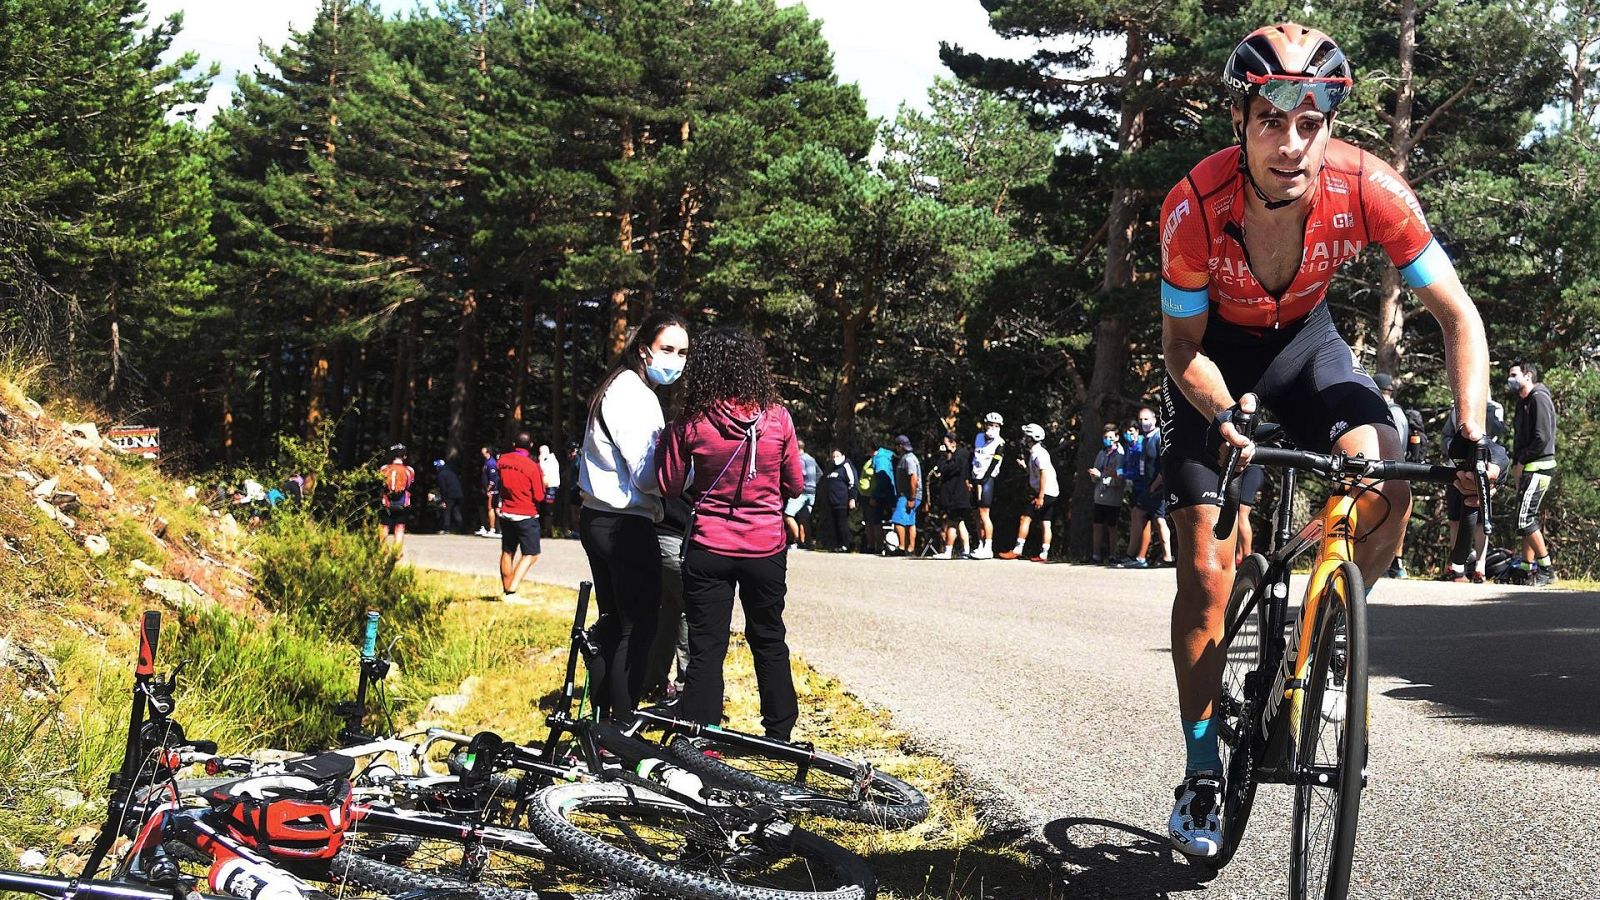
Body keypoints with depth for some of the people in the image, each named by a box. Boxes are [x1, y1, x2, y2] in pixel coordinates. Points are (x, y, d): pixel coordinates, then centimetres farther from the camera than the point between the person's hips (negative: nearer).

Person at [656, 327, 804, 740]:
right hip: (766, 549, 2)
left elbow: (669, 486, -2)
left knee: (706, 647, 5)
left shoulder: (691, 422, -10)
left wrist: (667, 440, 13)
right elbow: (795, 485, 3)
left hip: (708, 550, -2)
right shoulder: (777, 418, -6)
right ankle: (779, 733, 27)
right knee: (769, 642, 18)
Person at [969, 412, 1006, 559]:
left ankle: (988, 548, -12)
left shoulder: (999, 443, -6)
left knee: (984, 513, -12)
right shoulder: (978, 437, 12)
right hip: (976, 479, 6)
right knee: (978, 515, 7)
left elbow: (993, 465, -11)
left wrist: (981, 483, -15)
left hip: (987, 479, -6)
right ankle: (981, 545, 11)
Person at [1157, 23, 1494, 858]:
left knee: (1385, 483, -25)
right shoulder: (1195, 207, -33)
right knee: (1206, 569, -8)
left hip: (1303, 339, 2)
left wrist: (1470, 435, -31)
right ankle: (1200, 775, 5)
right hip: (1217, 352, -1)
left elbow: (1457, 315, -20)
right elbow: (1182, 346, -19)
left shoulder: (1368, 188, -30)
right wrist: (1227, 418, -39)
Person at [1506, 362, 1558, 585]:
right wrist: (1517, 466, 9)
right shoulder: (1523, 402, 20)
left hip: (1538, 468, -10)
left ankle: (1546, 569, -9)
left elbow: (1542, 438, -19)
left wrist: (1521, 462, -13)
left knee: (1525, 519, -13)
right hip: (1527, 470, 10)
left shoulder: (1539, 399, -10)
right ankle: (1526, 569, 12)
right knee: (1528, 519, 9)